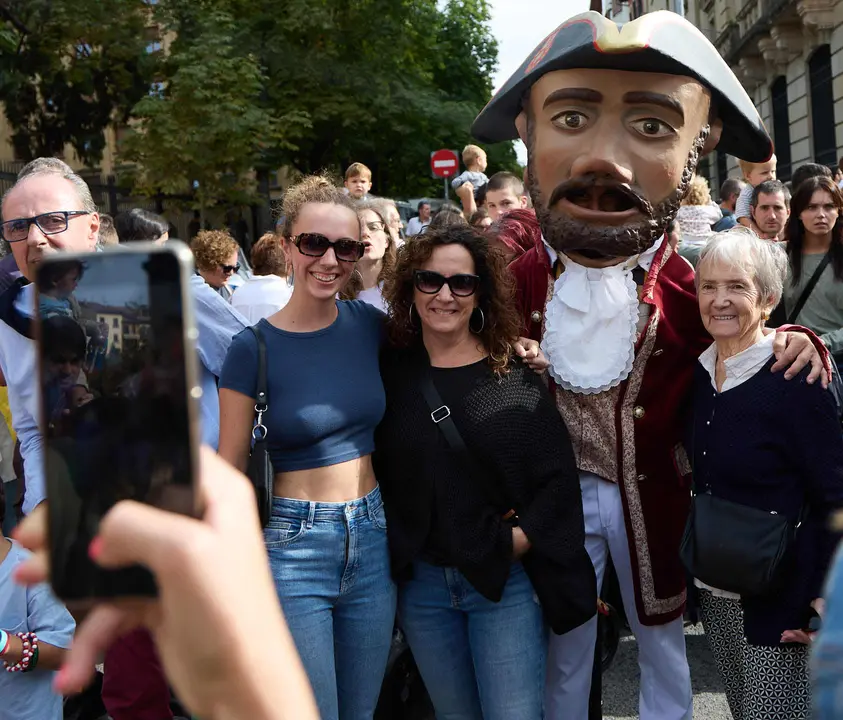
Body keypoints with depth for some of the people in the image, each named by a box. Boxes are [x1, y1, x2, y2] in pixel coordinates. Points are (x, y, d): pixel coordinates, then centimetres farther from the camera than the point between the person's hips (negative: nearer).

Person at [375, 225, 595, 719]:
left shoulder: (513, 376, -6)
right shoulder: (390, 372, 0)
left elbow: (558, 477, -6)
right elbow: (374, 468, 4)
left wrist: (518, 541, -13)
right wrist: (394, 548, -4)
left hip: (504, 581, -2)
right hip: (420, 583, 3)